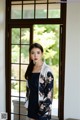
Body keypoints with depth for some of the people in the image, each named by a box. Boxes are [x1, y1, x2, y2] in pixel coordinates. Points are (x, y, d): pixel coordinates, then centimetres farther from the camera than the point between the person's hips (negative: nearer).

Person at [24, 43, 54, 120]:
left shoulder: (47, 70, -13)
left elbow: (49, 91, -15)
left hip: (42, 107, -6)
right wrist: (27, 103, 11)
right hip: (32, 105, 6)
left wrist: (44, 107, -18)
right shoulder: (30, 69, 7)